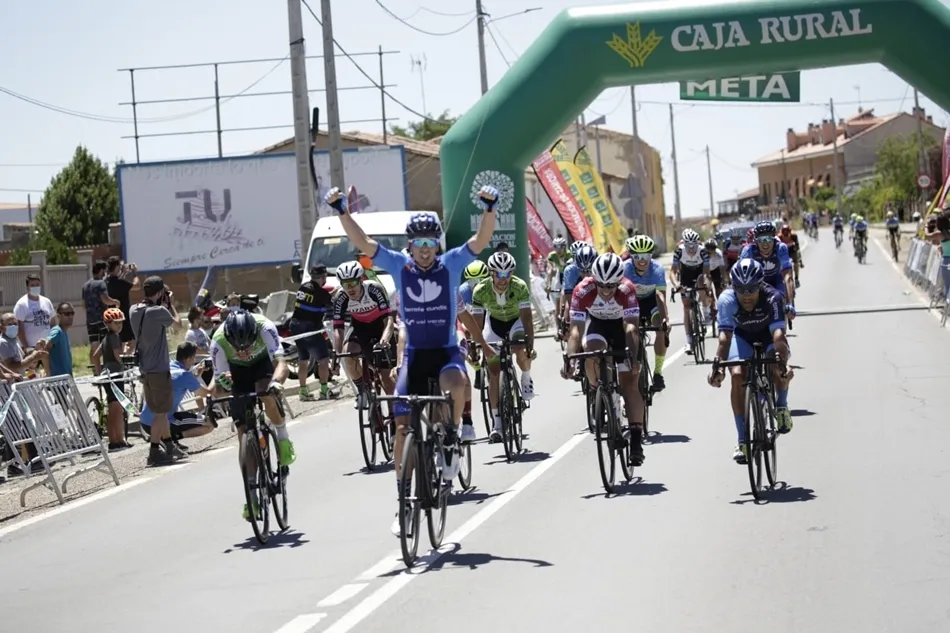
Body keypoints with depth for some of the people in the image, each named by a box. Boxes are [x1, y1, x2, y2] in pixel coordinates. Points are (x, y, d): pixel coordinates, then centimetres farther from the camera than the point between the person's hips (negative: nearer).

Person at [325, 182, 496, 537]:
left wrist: (489, 209, -31)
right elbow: (361, 241, -7)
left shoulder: (452, 264, -3)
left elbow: (482, 240, -15)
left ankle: (451, 437, -6)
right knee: (403, 427, -3)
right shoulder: (398, 265, -1)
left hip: (446, 350, -2)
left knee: (455, 382, -37)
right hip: (414, 353, 2)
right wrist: (341, 211, -20)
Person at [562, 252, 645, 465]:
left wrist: (633, 357, -53)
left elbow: (631, 327, -39)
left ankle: (636, 438, -9)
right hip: (599, 325, 1)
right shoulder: (583, 291, -32)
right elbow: (576, 329, -34)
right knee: (591, 352, -33)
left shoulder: (627, 290, -34)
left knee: (629, 383, -10)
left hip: (622, 325, -1)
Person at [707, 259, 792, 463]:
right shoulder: (727, 299, -33)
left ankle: (782, 406, 2)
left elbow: (778, 333, -44)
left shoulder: (772, 297, -35)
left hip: (768, 335, -1)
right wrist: (718, 366, -55)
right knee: (737, 375, -23)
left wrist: (783, 364, -60)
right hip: (742, 336, 1)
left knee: (778, 366, -31)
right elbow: (725, 336, -39)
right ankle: (742, 439, -13)